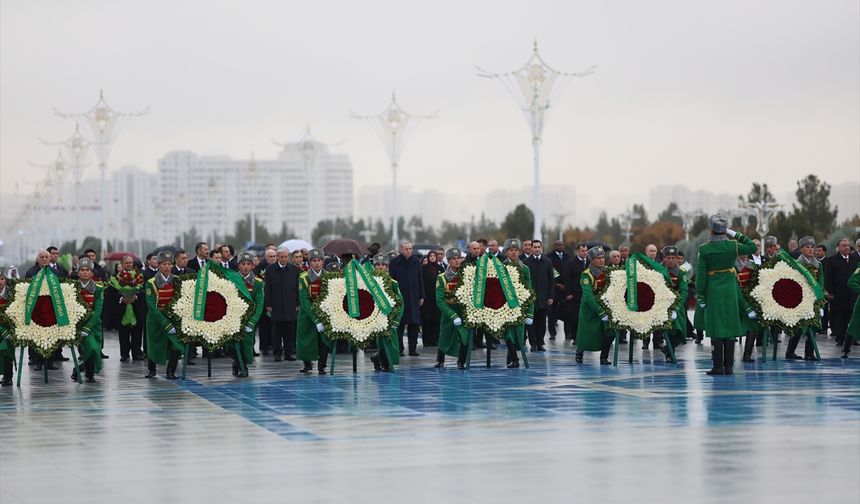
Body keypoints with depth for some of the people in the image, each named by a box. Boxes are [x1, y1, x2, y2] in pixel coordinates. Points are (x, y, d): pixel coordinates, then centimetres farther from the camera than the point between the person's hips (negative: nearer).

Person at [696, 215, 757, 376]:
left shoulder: (704, 249, -9)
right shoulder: (733, 246, -5)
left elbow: (701, 274, -8)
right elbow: (753, 247, 11)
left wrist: (700, 296, -3)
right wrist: (737, 235, 10)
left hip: (712, 291, -2)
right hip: (730, 290, 2)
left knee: (716, 328, 1)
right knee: (730, 326, 6)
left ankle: (718, 366, -1)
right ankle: (729, 366, 6)